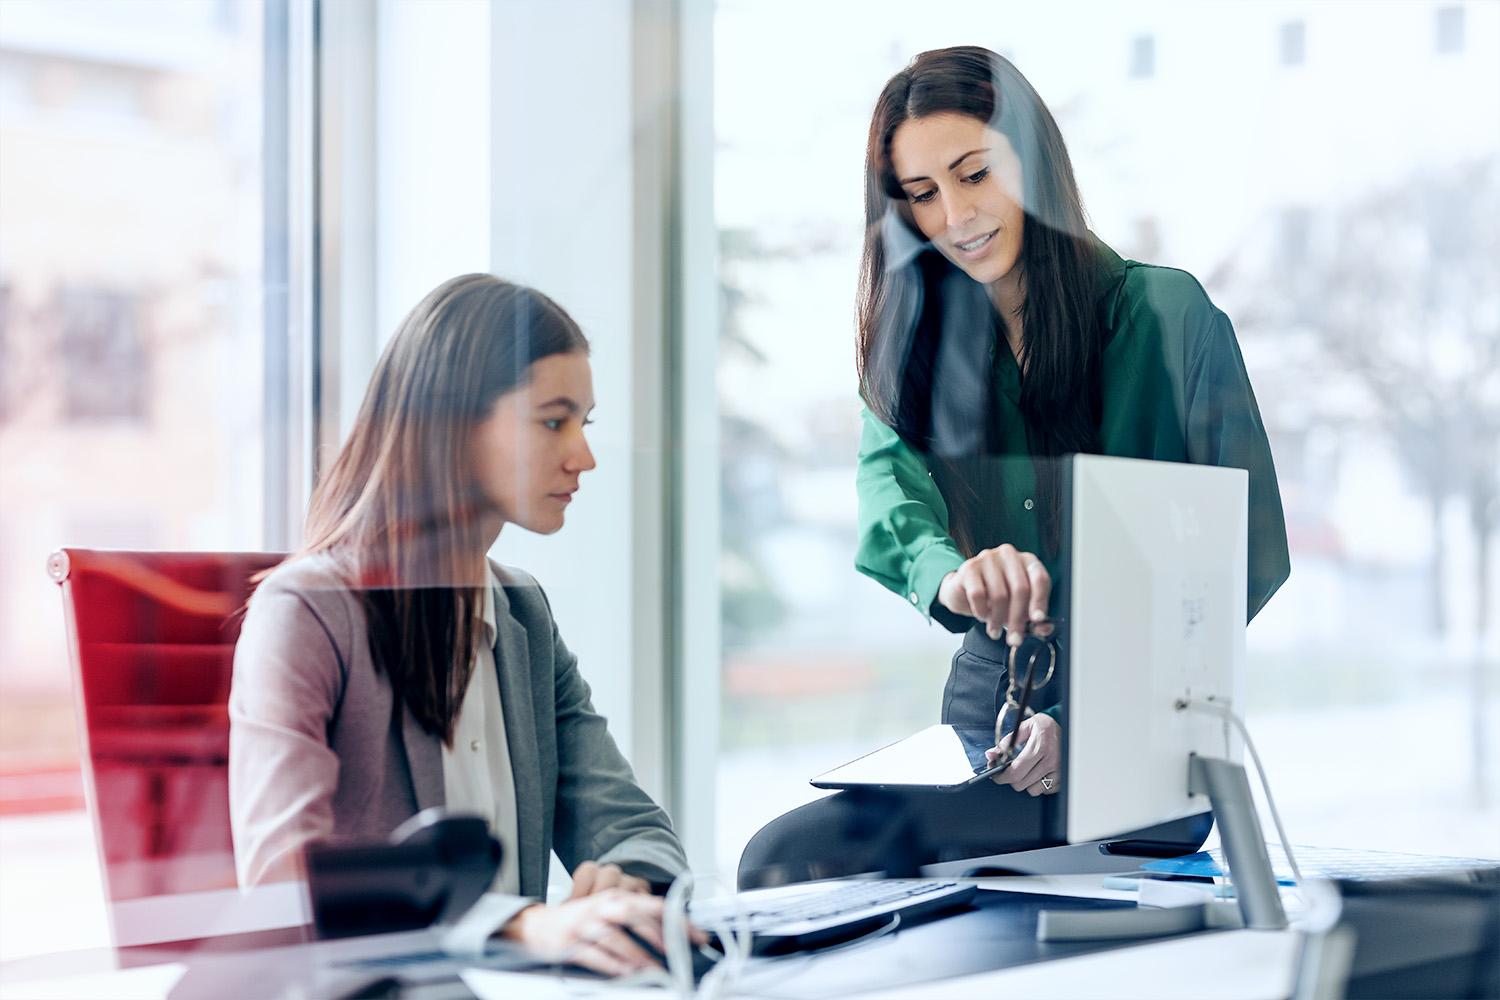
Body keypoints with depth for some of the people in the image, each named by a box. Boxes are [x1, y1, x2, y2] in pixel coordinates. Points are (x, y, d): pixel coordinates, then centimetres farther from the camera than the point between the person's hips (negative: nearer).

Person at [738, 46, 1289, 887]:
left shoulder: (1167, 314, -4)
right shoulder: (914, 339, 11)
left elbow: (1251, 552, -7)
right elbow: (891, 482, -7)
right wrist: (951, 573, -32)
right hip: (986, 701, 5)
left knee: (800, 854, -25)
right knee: (779, 857, -20)